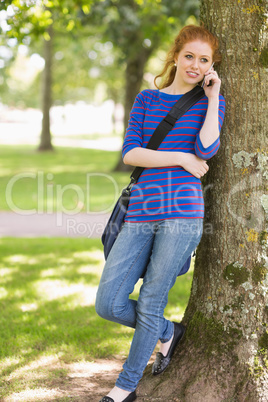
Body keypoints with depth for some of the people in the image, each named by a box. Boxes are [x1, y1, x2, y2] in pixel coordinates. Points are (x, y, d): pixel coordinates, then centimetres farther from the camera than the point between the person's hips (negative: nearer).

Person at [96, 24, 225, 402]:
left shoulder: (210, 102, 9)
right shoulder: (147, 99, 14)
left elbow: (205, 151, -10)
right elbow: (129, 153, 2)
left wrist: (213, 96, -5)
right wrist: (182, 159, -7)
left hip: (181, 215, -3)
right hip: (140, 216, 3)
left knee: (150, 303, 0)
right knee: (109, 305, 0)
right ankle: (168, 332, 28)